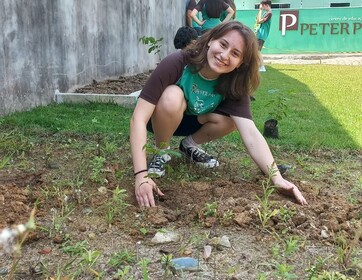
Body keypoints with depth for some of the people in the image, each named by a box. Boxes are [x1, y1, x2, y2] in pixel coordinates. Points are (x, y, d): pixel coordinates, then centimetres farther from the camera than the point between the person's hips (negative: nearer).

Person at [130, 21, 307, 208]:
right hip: (160, 119, -3)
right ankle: (162, 152, -10)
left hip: (192, 121, 3)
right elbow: (139, 118, -39)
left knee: (232, 119, -26)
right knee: (172, 97, -37)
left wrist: (277, 179, -47)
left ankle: (190, 145, 3)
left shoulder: (233, 85, -23)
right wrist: (141, 176, -49)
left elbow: (251, 133, -33)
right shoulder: (177, 63, -35)